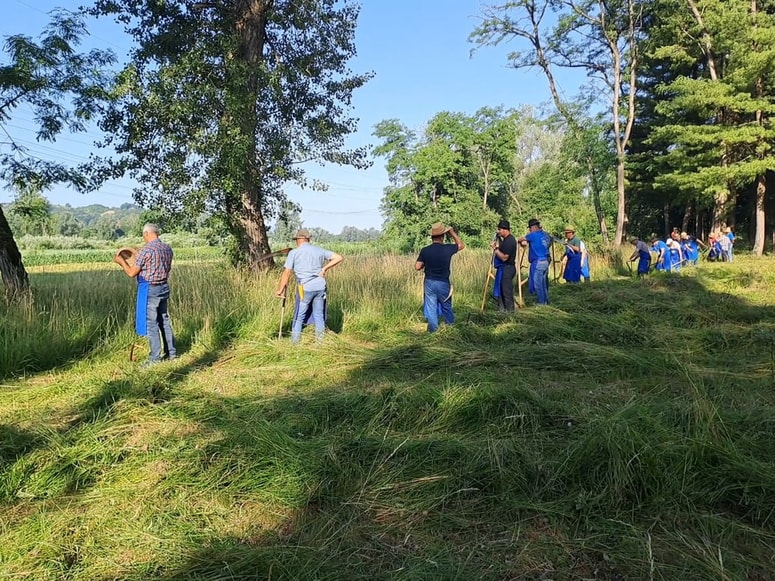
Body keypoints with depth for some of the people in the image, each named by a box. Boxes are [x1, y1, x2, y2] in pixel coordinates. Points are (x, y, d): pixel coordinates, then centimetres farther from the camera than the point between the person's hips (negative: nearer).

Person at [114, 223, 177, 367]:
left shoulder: (146, 249, -16)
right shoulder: (167, 248, 5)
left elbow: (132, 273, -11)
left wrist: (121, 261, 4)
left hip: (149, 289, -7)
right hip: (164, 287, 7)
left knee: (151, 323, -1)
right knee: (164, 320, 16)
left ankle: (155, 358, 3)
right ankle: (171, 352, 22)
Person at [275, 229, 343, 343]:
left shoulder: (293, 253, -1)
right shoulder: (319, 250, 9)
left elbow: (286, 273, -7)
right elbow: (339, 257, 8)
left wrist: (280, 290, -1)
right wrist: (324, 268, 7)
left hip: (305, 288, -3)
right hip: (320, 286, 3)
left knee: (299, 315, 8)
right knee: (319, 314, 14)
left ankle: (294, 341, 9)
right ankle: (320, 340, 16)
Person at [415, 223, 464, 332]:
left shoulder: (425, 250, -10)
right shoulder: (447, 249, -13)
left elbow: (417, 267, -7)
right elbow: (461, 245, 6)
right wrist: (453, 233, 12)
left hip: (429, 282, 0)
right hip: (443, 283, 0)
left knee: (430, 306, 10)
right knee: (446, 306, 19)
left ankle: (433, 328, 16)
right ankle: (451, 324, 36)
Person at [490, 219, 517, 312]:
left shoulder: (509, 241, -19)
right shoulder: (506, 239, 13)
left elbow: (504, 257, -23)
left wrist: (496, 249, -17)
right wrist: (496, 246, 7)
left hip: (507, 268, -11)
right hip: (503, 268, 11)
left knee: (507, 290, -4)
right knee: (500, 288, 16)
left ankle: (509, 310, 5)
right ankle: (502, 308, 25)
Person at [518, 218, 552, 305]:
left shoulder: (534, 235, -12)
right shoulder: (545, 235, 12)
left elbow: (521, 239, -5)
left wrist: (520, 241, 21)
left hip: (538, 262, -9)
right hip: (545, 261, 9)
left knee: (537, 283, -2)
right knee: (543, 283, 16)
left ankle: (541, 303, 1)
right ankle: (546, 301, 23)